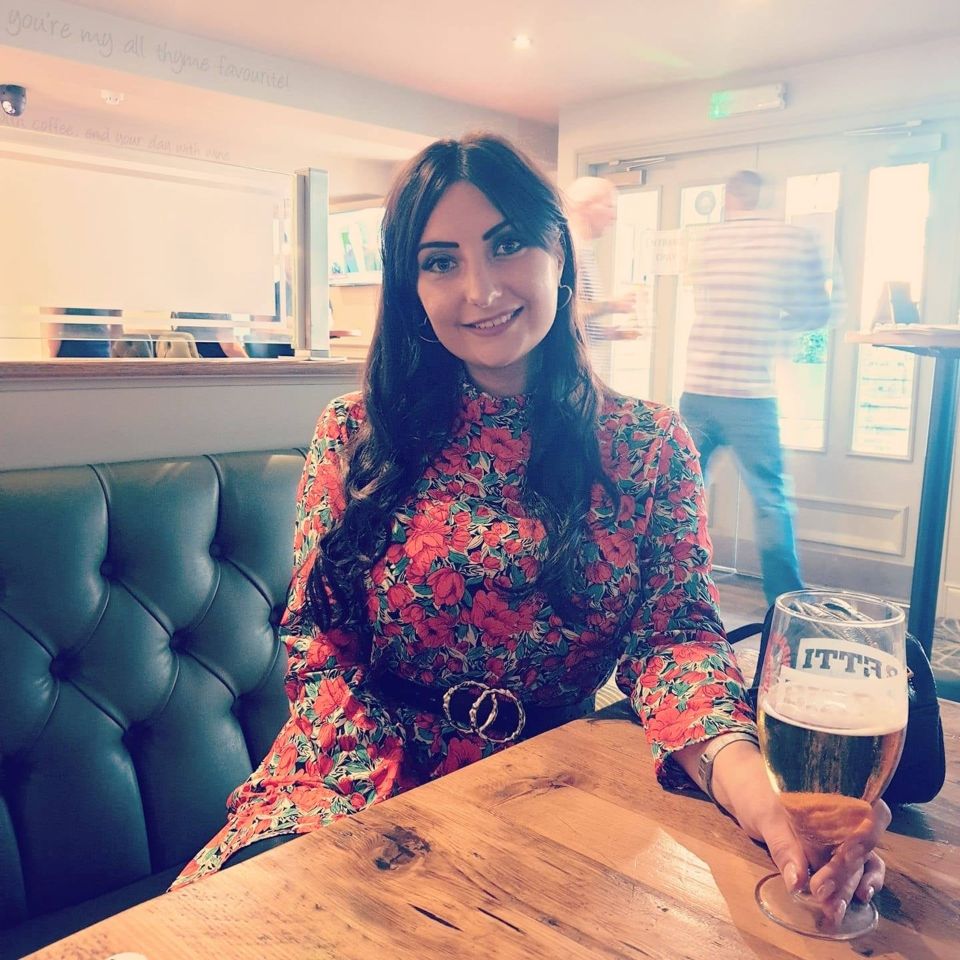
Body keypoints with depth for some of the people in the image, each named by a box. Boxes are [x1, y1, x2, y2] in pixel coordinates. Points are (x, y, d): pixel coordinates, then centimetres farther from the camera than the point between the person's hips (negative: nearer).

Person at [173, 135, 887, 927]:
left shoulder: (650, 446, 1)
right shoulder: (356, 436, -1)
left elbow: (673, 634, -8)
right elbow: (319, 647, -2)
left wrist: (747, 777, -30)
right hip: (365, 785, -1)